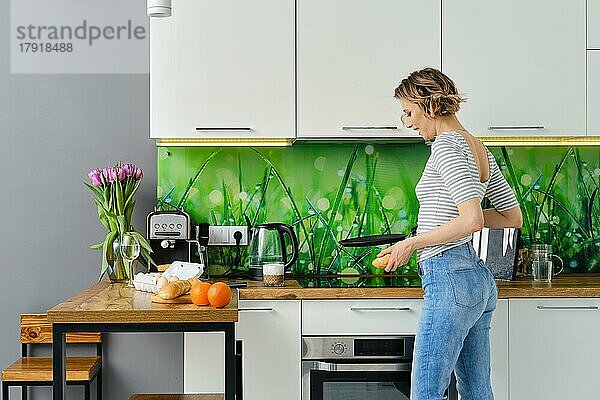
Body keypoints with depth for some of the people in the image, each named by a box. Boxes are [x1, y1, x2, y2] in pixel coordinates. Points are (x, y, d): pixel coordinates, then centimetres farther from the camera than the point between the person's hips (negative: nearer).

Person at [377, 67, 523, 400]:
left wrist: (412, 243, -13)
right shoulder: (479, 149, 16)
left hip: (449, 279, -10)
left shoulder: (447, 144, -12)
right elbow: (514, 216, 20)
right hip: (478, 278, 10)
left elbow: (472, 220, -23)